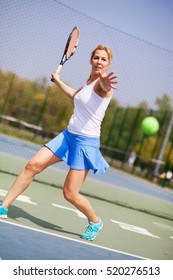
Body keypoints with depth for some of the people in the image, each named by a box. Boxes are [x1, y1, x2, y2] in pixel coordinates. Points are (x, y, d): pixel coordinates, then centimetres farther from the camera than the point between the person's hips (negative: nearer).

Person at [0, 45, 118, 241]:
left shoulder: (102, 83, -14)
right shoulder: (89, 82, 11)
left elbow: (104, 88, -42)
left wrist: (104, 83, -65)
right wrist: (57, 81, 44)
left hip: (86, 142, -7)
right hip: (68, 135, 7)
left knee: (70, 193, -6)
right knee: (33, 165, -6)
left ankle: (95, 221, 22)